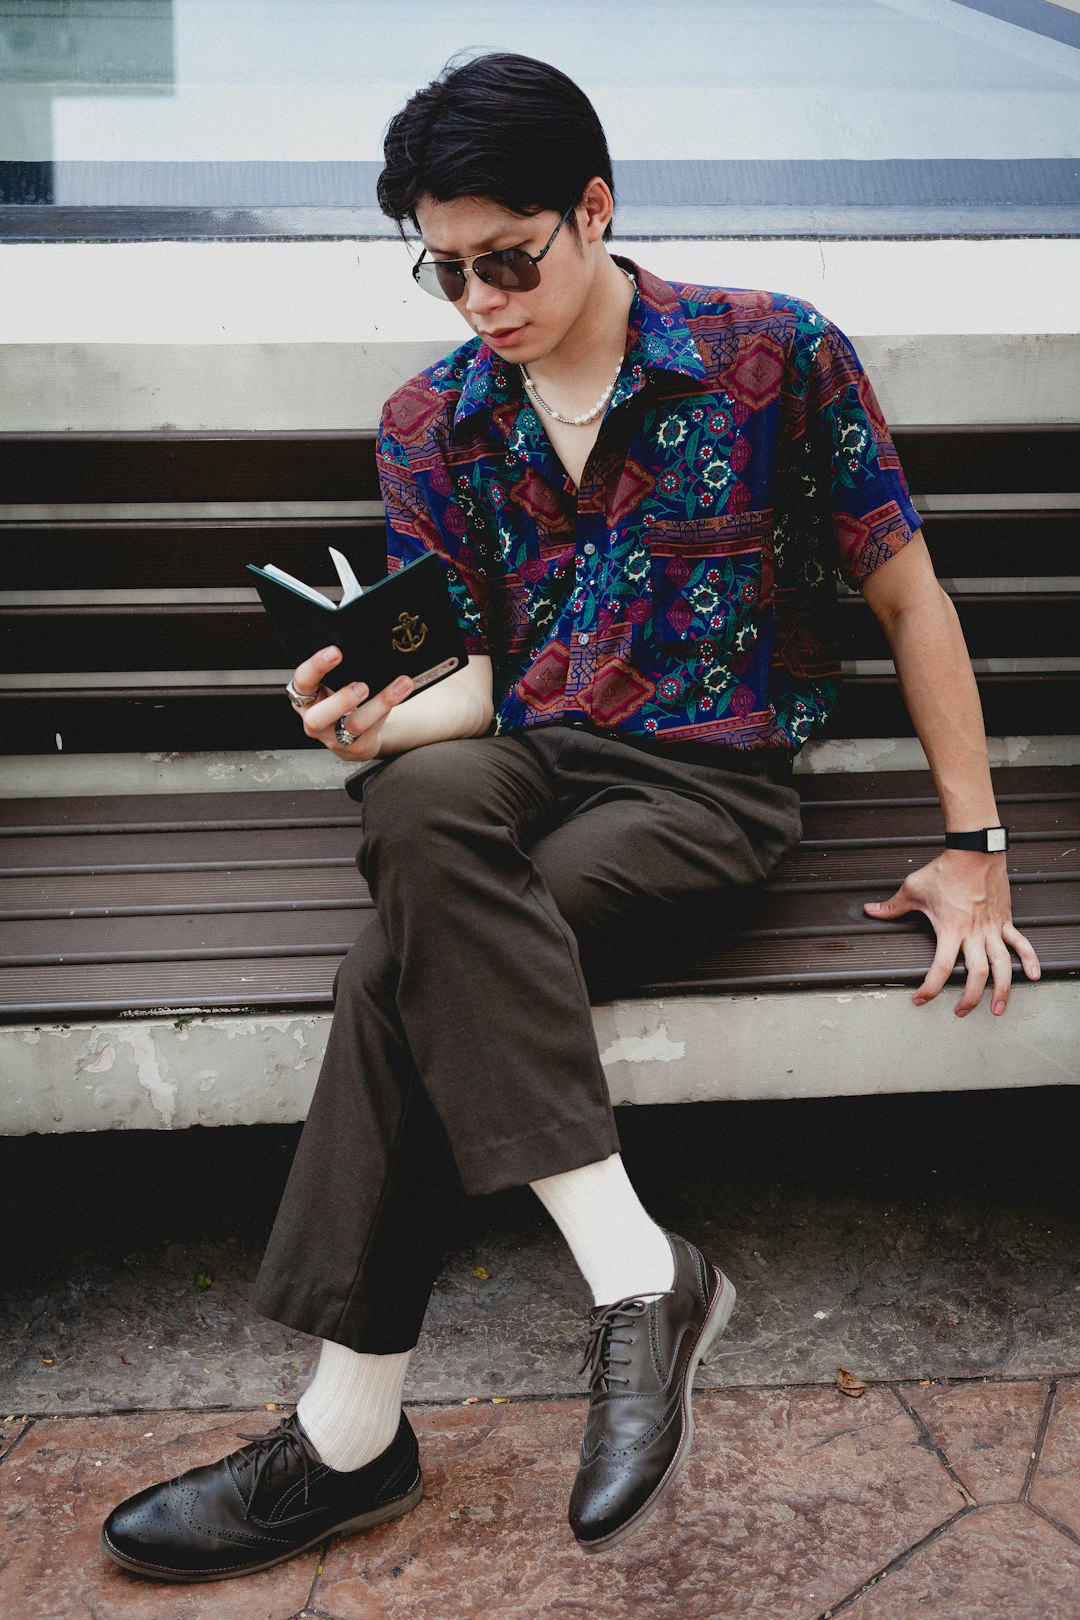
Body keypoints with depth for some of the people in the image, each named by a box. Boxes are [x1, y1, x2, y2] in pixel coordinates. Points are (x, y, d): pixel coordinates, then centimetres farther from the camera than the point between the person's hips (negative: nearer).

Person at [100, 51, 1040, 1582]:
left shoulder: (776, 354, -2)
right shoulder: (432, 423, 8)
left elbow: (909, 599, 2)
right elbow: (471, 676, 8)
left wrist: (973, 849, 1)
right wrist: (382, 719, -17)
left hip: (709, 779, -3)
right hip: (524, 758, 4)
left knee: (414, 963, -29)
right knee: (421, 807, -34)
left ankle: (351, 1437, -18)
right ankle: (640, 1277, -31)